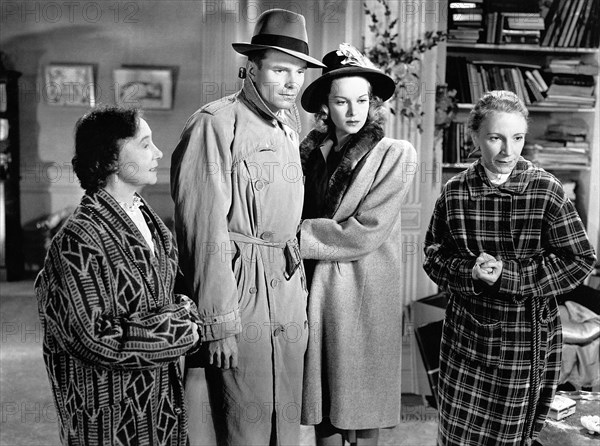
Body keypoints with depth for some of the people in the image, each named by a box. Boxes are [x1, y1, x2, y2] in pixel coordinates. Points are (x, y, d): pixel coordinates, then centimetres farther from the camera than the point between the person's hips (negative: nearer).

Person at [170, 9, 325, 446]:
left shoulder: (289, 122, 14)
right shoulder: (216, 124, -11)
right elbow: (205, 230, -15)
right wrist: (219, 322, -16)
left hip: (290, 293, 7)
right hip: (240, 295, -7)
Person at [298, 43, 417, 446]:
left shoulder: (396, 154, -7)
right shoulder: (312, 151, 5)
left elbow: (364, 232, -14)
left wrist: (295, 235, -10)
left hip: (365, 292, -3)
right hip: (315, 289, 3)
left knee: (362, 403, 8)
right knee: (324, 399, 13)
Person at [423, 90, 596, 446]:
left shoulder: (546, 191, -10)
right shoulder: (455, 193, -4)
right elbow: (434, 255, 3)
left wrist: (508, 273, -18)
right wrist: (468, 271, -19)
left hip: (528, 338, -1)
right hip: (467, 336, 2)